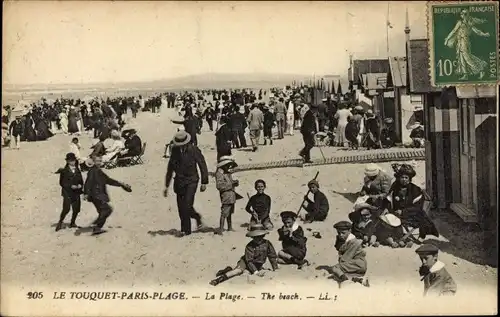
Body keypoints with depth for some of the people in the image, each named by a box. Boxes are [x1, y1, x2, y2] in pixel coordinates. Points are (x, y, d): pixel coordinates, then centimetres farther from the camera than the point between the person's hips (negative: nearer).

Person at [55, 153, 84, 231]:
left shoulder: (77, 170, 12)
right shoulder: (64, 171, -2)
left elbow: (81, 181, 16)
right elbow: (61, 182, -5)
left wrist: (80, 185, -6)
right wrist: (70, 186, -16)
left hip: (76, 193, 5)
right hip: (67, 193, -5)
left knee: (76, 209, 2)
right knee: (66, 209, -14)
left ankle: (72, 223, 22)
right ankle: (60, 223, 5)